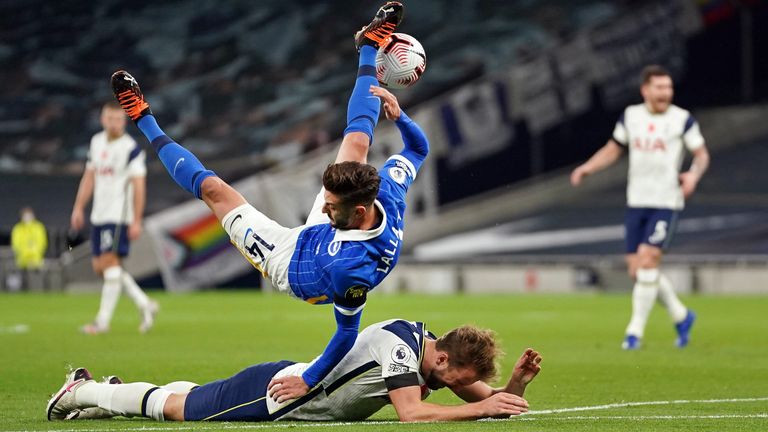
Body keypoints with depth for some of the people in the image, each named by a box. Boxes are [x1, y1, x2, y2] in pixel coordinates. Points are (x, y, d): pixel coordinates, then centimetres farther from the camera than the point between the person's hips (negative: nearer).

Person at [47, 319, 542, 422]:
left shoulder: (436, 350, -5)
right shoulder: (397, 348, -30)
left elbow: (487, 399, -1)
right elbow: (411, 413, -42)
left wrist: (516, 386, -22)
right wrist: (482, 408, -41)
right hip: (274, 395, -7)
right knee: (176, 406, 11)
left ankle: (108, 397, 42)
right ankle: (84, 391, 29)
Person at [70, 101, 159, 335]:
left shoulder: (131, 149, -10)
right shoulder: (97, 142, 12)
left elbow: (139, 186, -11)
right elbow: (89, 177, 20)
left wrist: (137, 221, -15)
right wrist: (78, 208, 15)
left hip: (119, 215, -8)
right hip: (99, 215, 8)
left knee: (110, 262, -12)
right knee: (99, 266, 7)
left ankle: (103, 320, -9)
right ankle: (144, 305, 17)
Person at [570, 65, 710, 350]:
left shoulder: (682, 119, -3)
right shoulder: (630, 116, 8)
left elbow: (701, 154, 2)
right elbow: (613, 149, 19)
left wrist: (694, 174, -19)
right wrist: (587, 168, 4)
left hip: (666, 202, -5)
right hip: (636, 201, 5)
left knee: (647, 260, -16)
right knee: (637, 270, 2)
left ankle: (635, 331, -7)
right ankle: (681, 316, 23)